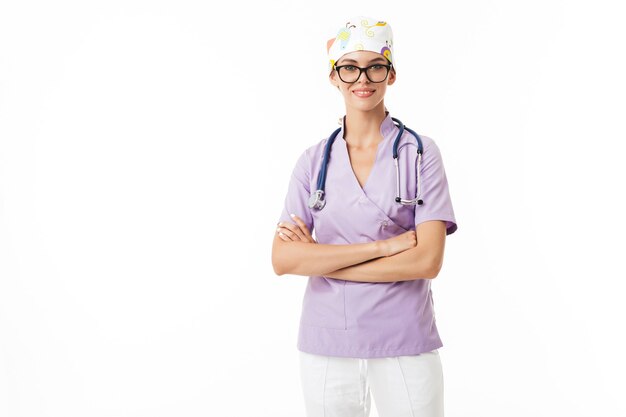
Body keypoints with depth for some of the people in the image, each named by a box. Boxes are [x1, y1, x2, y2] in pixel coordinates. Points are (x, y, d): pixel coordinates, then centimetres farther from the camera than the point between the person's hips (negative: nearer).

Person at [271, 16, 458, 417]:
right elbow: (283, 260, -7)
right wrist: (381, 246, -15)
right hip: (325, 343, 2)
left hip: (405, 343, -2)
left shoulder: (421, 153, -3)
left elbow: (427, 260, -12)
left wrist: (321, 258, -11)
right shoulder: (313, 160, 3)